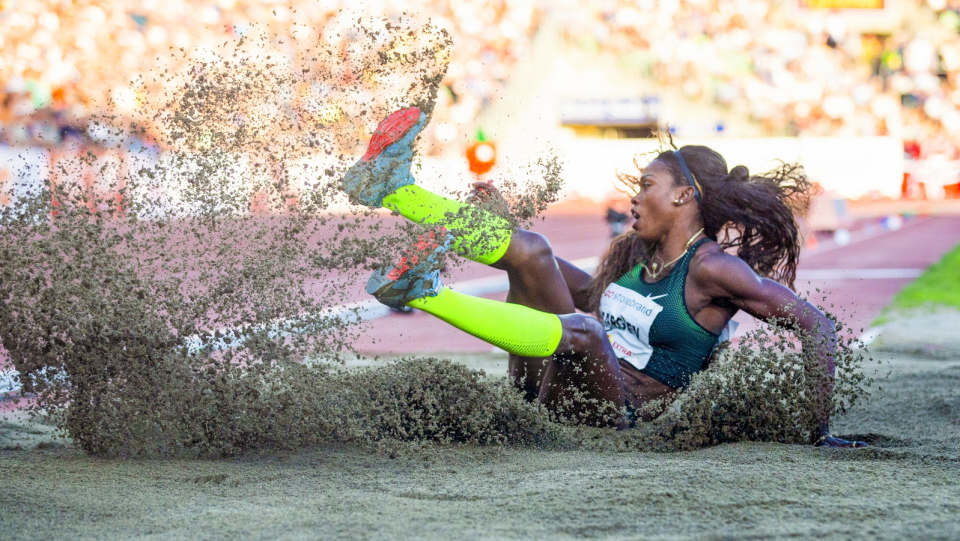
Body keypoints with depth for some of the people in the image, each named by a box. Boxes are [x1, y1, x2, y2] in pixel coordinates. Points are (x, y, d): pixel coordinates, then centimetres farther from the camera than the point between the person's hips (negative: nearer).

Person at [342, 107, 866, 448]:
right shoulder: (632, 253, 14)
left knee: (584, 329, -38)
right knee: (530, 251, 0)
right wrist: (498, 222, 32)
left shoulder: (712, 269, -9)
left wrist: (820, 427, -13)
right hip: (544, 389, 7)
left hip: (618, 412, -7)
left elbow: (816, 325, -11)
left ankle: (423, 293, -48)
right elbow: (580, 293, 32)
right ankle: (391, 187, -8)